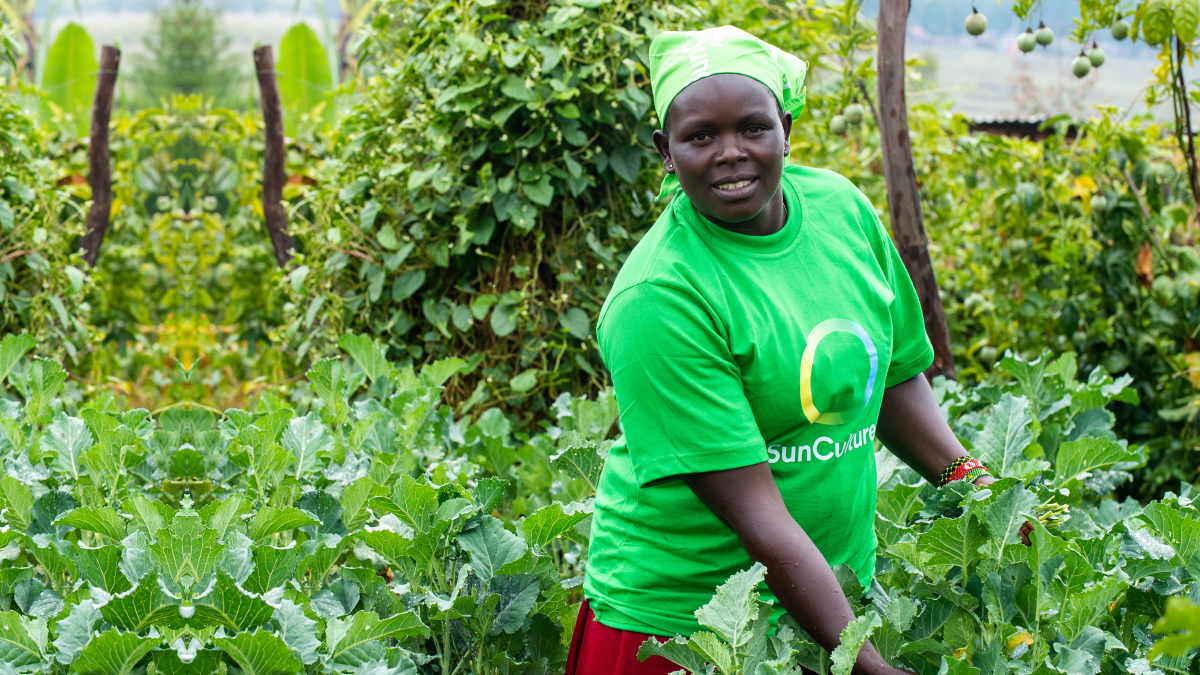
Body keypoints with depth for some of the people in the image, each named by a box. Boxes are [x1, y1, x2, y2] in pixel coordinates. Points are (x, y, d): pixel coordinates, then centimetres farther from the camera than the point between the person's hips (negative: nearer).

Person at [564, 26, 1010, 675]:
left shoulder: (840, 206, -3)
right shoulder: (657, 299, -23)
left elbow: (894, 377, 12)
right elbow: (756, 516, -25)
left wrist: (967, 478, -3)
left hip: (839, 588, 6)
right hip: (677, 616, -6)